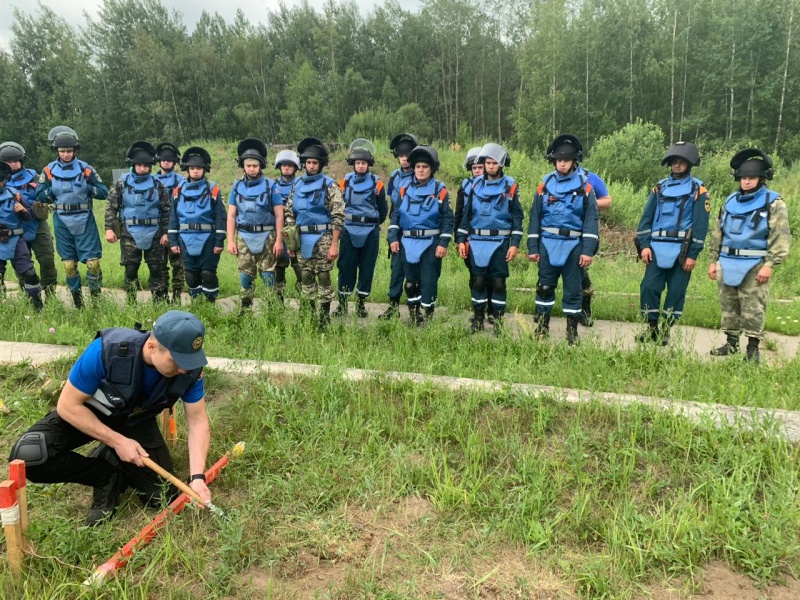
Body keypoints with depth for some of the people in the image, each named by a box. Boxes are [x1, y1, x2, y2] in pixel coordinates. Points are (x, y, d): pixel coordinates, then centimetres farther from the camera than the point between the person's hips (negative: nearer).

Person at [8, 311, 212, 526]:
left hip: (136, 420, 2)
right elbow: (68, 405, -25)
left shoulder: (189, 368, -28)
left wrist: (197, 477, -28)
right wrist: (117, 441, -29)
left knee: (161, 496, -8)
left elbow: (198, 422, -18)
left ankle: (111, 458, 17)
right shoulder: (105, 351, -37)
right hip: (87, 413, -2)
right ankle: (107, 476, -6)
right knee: (28, 456, -29)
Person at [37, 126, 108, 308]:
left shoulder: (85, 169, -3)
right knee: (69, 264, 10)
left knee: (93, 261, -7)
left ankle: (96, 296, 16)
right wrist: (54, 191, -11)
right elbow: (40, 196, 3)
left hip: (84, 221, -2)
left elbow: (104, 192, -3)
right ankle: (76, 298, 24)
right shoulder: (49, 170, 0)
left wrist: (85, 187, -14)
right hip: (62, 222, 2)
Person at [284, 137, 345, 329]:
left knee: (323, 278, -1)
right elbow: (289, 213, 14)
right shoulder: (297, 184, 11)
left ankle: (324, 317, 9)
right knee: (306, 278, 11)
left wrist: (334, 244, -15)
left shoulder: (329, 185, -5)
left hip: (322, 238, -5)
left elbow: (338, 216, -10)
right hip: (302, 240, 5)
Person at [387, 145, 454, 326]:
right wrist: (393, 238, 0)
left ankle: (428, 316, 11)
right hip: (408, 242, 4)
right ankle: (414, 316, 24)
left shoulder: (440, 191, -3)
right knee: (410, 280, 11)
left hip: (430, 243, -4)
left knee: (428, 281, -1)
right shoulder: (405, 189, 7)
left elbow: (448, 219, -4)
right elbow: (396, 215, 9)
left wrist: (443, 243, -11)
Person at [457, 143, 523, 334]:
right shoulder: (476, 184, 7)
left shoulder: (510, 186, -1)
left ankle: (498, 321, 14)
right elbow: (467, 214, 10)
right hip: (477, 241, 2)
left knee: (498, 282, 2)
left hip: (500, 242, -2)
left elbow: (517, 216, -1)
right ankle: (478, 319, 18)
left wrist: (515, 244, -8)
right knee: (478, 281, 6)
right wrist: (461, 240, 4)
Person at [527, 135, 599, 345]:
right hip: (548, 243, 2)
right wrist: (532, 247, 2)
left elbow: (591, 219, -4)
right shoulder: (545, 184, 5)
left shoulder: (584, 186, -1)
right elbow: (535, 217, 7)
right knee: (544, 287, 7)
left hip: (573, 245, -2)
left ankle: (572, 331, 16)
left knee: (573, 289, 5)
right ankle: (541, 328, 20)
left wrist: (588, 250, -12)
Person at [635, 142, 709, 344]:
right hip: (657, 249, 3)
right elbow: (647, 217, 9)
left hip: (681, 250, -3)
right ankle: (652, 329, 11)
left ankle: (665, 330, 14)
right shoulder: (660, 187, 12)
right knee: (649, 287, -3)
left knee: (676, 292, 2)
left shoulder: (697, 189, 2)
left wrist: (693, 254, -8)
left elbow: (701, 224, -2)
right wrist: (644, 245, -2)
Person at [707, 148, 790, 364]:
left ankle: (753, 347, 7)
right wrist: (713, 260, 13)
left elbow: (780, 237, -7)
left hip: (754, 266, -5)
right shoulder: (730, 202, 14)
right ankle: (731, 342, 22)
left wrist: (770, 265, -15)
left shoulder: (773, 203, -2)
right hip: (727, 263, 5)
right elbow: (718, 233, 18)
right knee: (728, 306, 11)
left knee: (753, 309, -3)